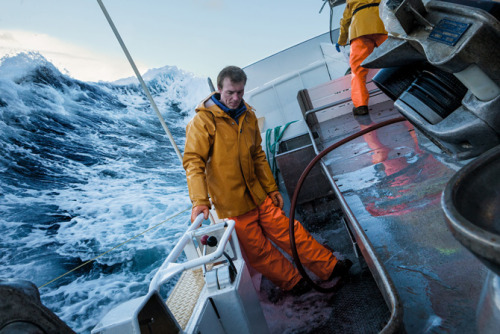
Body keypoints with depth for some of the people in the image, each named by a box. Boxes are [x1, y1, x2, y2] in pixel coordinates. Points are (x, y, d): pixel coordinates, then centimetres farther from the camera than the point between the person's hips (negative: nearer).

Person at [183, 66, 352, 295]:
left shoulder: (248, 115, 6)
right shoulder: (203, 121, -14)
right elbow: (193, 162, -21)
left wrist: (271, 188, 15)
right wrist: (199, 201, -32)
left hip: (258, 195, 5)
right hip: (231, 205, -5)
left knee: (288, 231, 10)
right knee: (259, 250, 6)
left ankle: (329, 267, 21)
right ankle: (293, 282, 26)